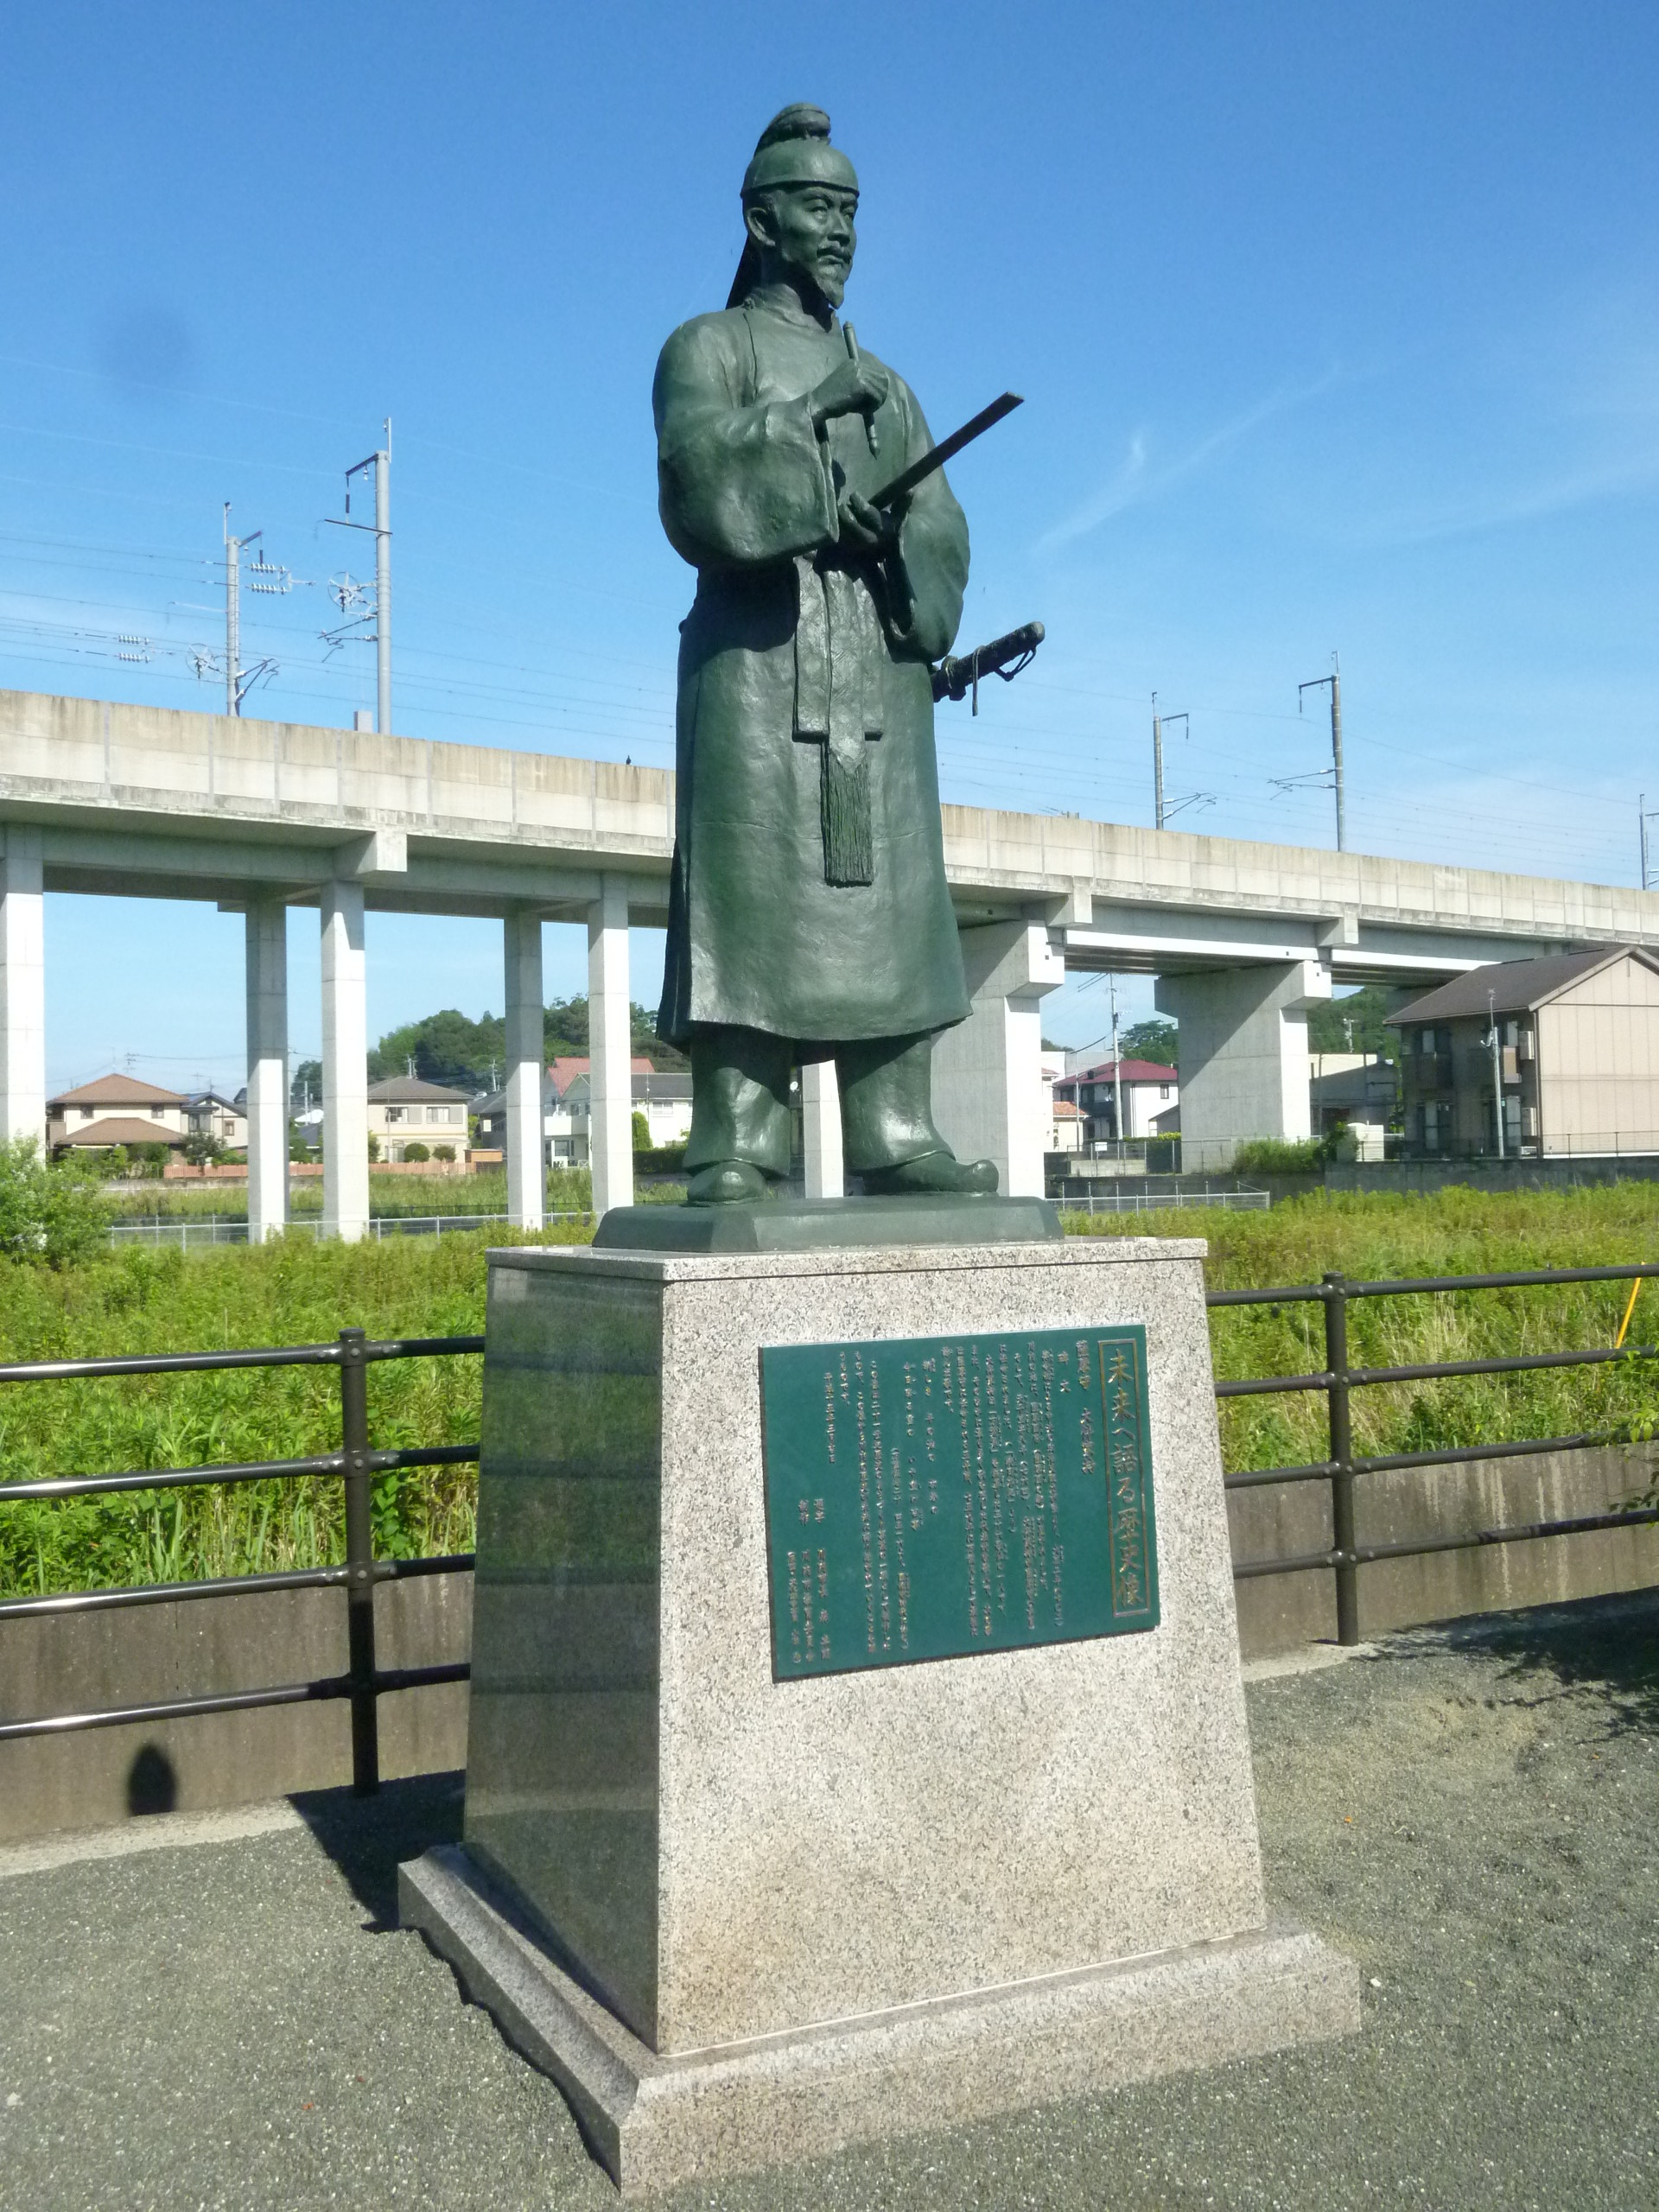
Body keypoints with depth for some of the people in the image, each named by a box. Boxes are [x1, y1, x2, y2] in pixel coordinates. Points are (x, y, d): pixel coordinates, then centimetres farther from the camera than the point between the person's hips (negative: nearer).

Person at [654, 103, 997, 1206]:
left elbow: (946, 534, 12)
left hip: (879, 659, 5)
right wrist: (812, 412, -10)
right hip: (760, 650, -5)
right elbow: (698, 474, -8)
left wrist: (890, 526, -8)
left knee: (887, 892, -3)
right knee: (749, 885, -12)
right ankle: (735, 1145, -13)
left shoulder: (887, 384, 26)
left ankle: (895, 1137, -3)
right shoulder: (708, 348, 13)